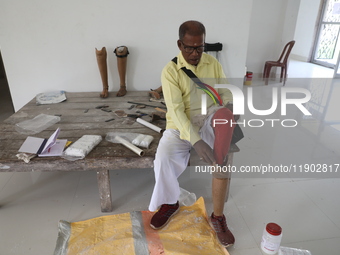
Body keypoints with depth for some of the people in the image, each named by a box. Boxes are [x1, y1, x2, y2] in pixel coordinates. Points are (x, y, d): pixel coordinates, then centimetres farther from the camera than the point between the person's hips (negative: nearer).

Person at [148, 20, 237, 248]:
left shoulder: (213, 64, 2)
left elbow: (225, 92, 7)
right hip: (180, 127, -2)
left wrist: (230, 105, -19)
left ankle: (218, 216, -6)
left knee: (224, 159, -25)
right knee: (162, 159, -28)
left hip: (209, 123, 3)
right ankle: (170, 203, 4)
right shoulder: (170, 71, -11)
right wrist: (197, 142, -32)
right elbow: (176, 110, -21)